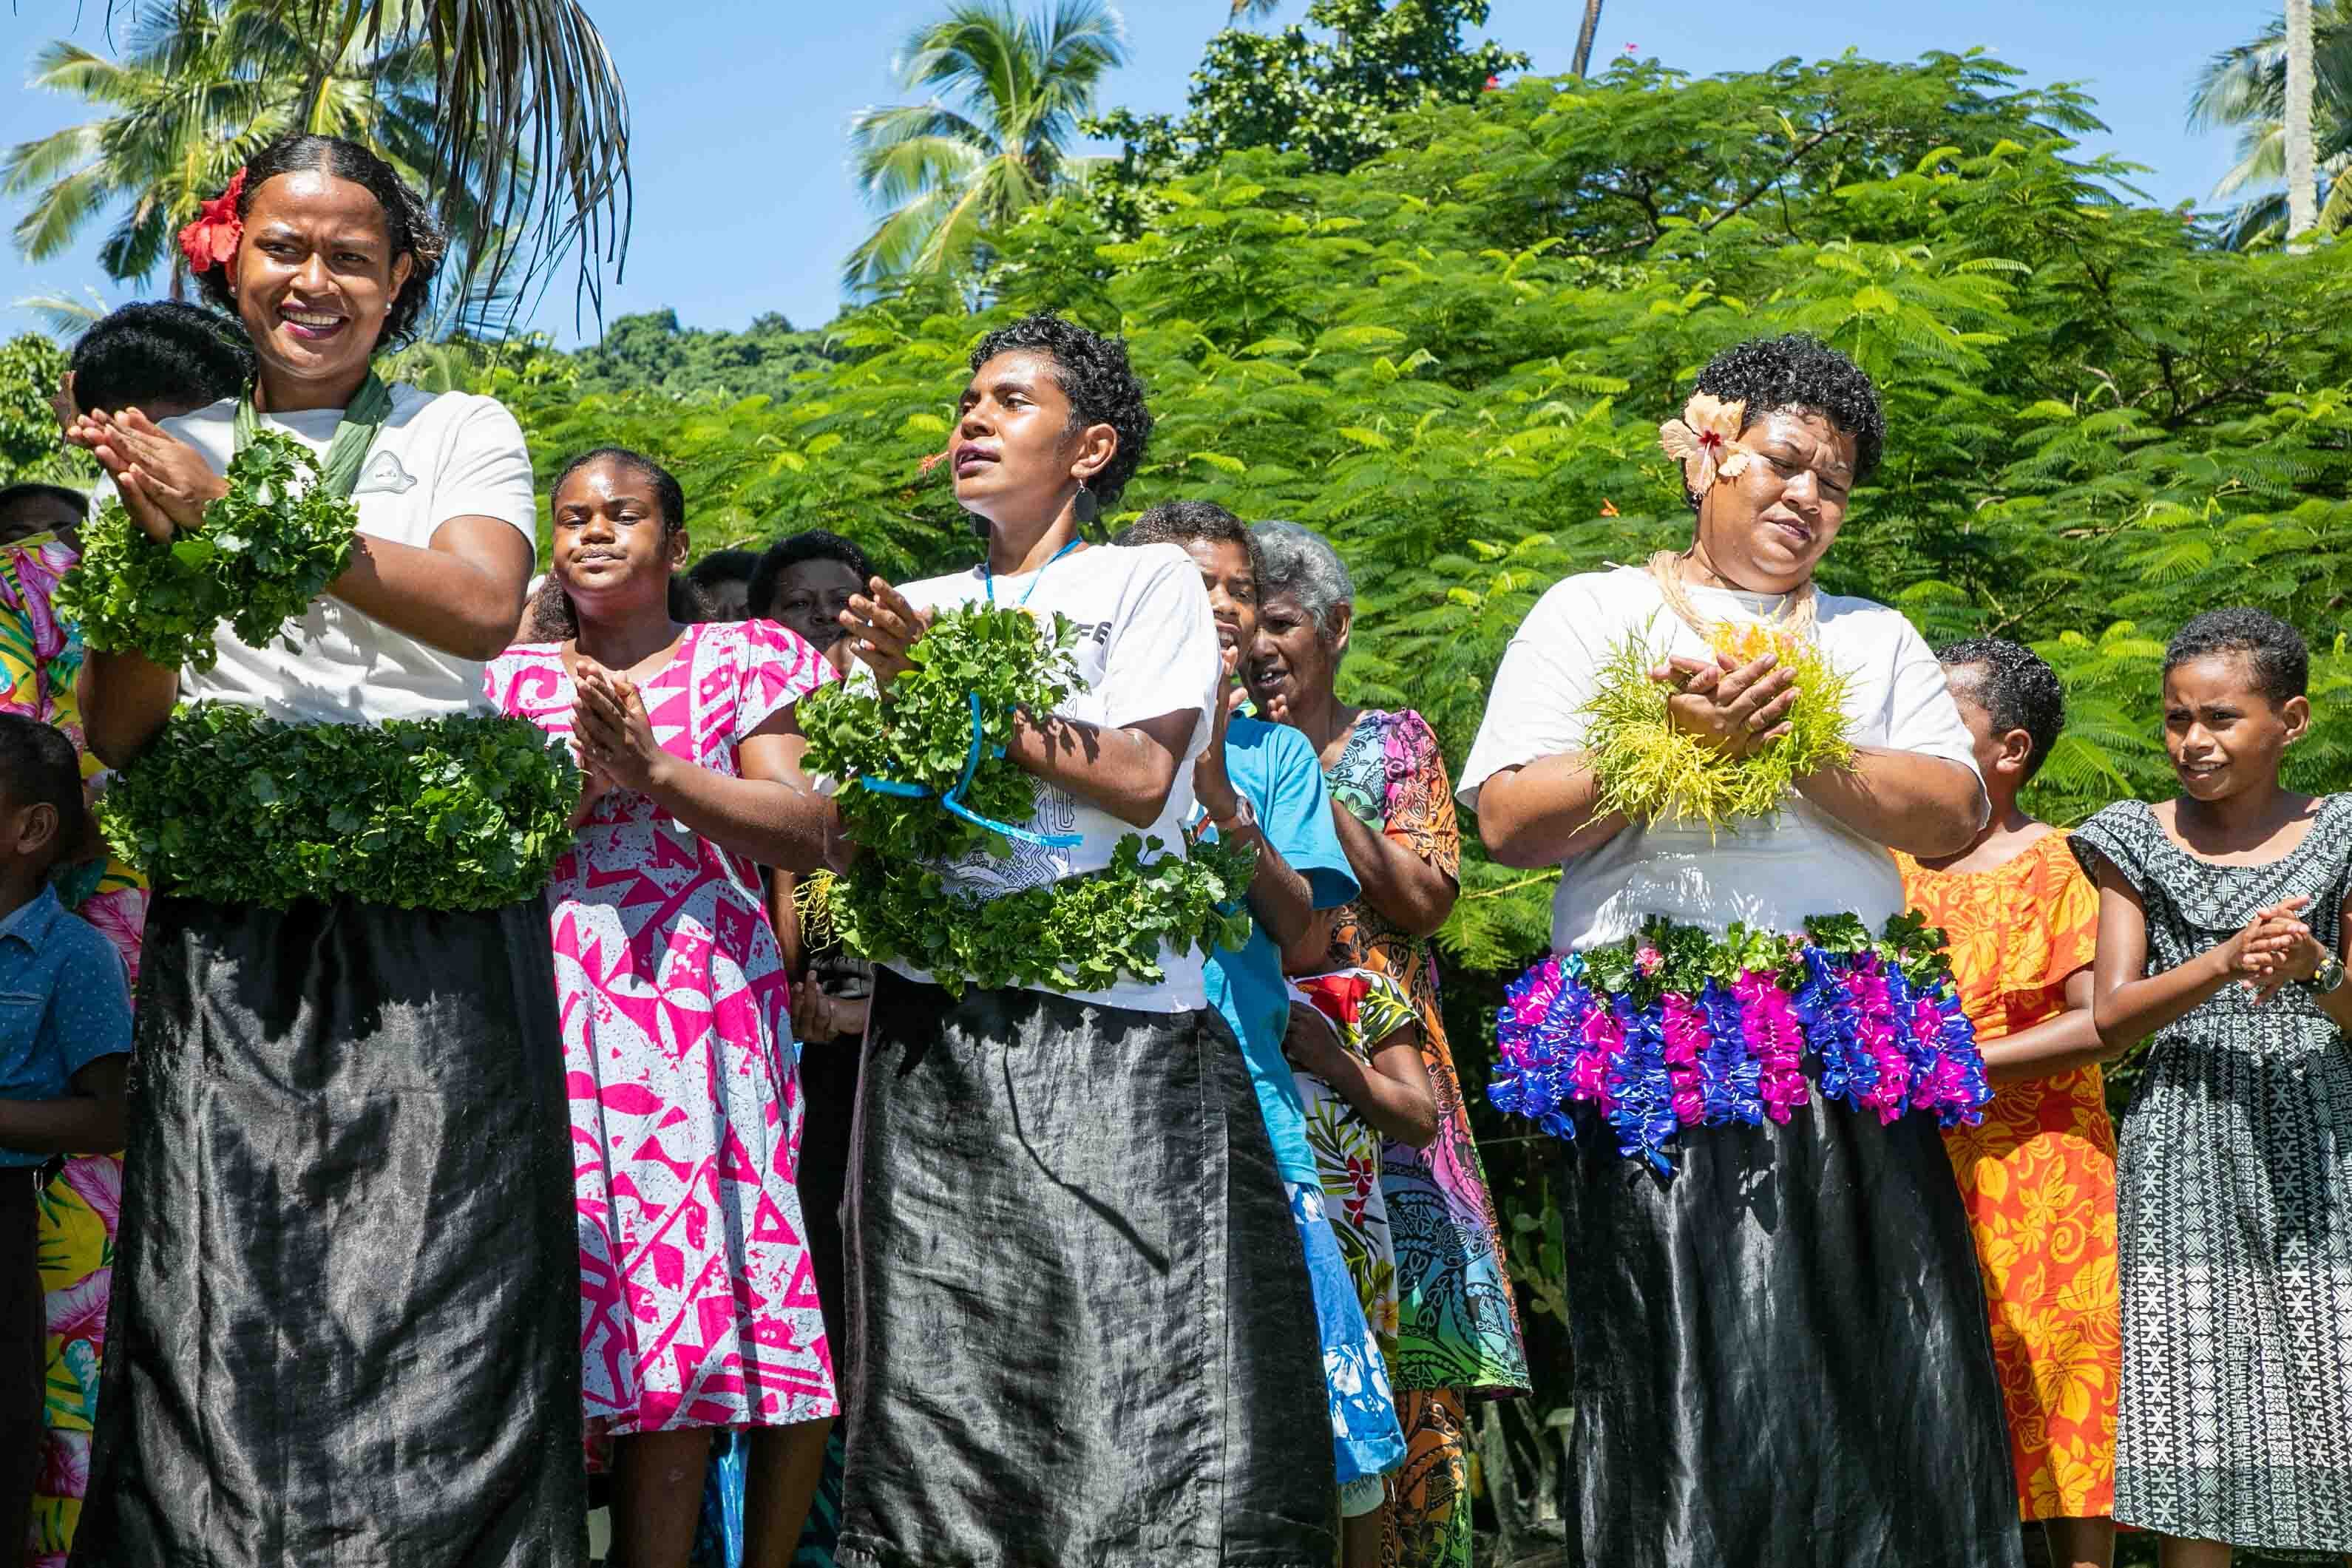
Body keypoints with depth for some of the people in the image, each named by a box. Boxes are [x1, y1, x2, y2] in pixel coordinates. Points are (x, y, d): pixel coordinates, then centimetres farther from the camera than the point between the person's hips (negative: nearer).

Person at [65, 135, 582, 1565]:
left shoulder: (461, 432, 10)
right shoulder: (172, 454, 15)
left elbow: (481, 605, -11)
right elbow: (116, 734, 10)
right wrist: (162, 551, -8)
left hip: (433, 922, -2)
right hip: (230, 928, 2)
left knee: (429, 1298, -6)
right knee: (225, 1308, -3)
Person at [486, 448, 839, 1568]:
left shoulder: (744, 659, 11)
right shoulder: (512, 679, 19)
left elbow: (808, 829, 0)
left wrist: (655, 773, -9)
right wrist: (572, 781, -5)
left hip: (699, 1002, -2)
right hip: (549, 1009, 2)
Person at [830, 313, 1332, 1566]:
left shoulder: (1150, 581, 7)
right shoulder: (916, 607, 20)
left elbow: (1140, 776, -8)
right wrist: (888, 690, -4)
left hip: (1107, 1024, -4)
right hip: (933, 1027, 4)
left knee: (1127, 1363, -9)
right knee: (943, 1379, 0)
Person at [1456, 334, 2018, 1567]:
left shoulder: (1874, 639, 20)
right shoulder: (1594, 612, 12)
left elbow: (1952, 817, 4)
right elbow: (1509, 822, -1)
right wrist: (1673, 737, -11)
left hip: (1848, 1069, 3)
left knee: (1886, 1395, -3)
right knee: (1696, 1392, -7)